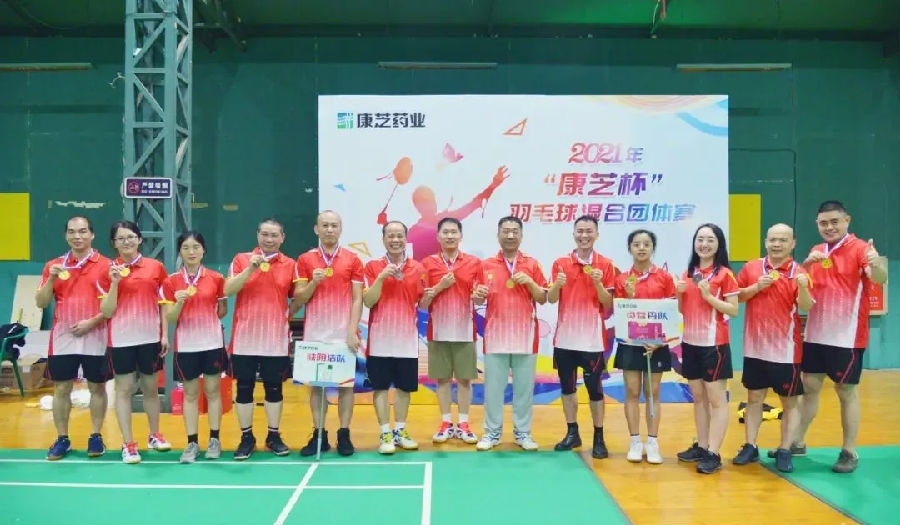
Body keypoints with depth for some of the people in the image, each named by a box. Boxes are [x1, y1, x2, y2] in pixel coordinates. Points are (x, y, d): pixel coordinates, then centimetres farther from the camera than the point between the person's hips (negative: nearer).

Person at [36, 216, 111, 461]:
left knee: (97, 387, 7)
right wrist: (52, 279, -12)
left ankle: (95, 437, 18)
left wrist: (92, 321, -16)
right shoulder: (53, 265, 7)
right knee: (61, 388, 7)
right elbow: (41, 303, 3)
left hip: (95, 339, -2)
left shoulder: (105, 265, -2)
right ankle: (62, 439, 19)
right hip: (62, 339, 3)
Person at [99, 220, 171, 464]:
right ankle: (128, 444, 11)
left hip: (150, 337, 1)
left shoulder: (155, 267, 2)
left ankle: (154, 435, 28)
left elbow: (163, 304, 7)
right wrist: (114, 282, -15)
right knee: (124, 388, 4)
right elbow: (106, 312, -4)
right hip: (122, 339, -1)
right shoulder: (108, 271, 0)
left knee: (151, 387, 13)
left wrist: (165, 334, 1)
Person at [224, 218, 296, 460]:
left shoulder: (290, 265, 5)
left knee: (274, 387, 8)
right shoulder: (241, 259, 2)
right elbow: (228, 290, -10)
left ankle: (273, 436, 21)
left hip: (276, 338, 1)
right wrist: (250, 269, -19)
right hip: (245, 337, 0)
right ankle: (246, 438, 18)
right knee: (244, 387, 5)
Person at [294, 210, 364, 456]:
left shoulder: (353, 260, 2)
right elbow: (298, 300, 3)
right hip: (314, 334, 1)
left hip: (344, 334, -1)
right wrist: (313, 282, -15)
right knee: (316, 384, 6)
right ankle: (318, 435, 14)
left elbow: (357, 299, 0)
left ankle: (344, 434, 11)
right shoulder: (305, 260, 5)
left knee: (346, 383, 3)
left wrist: (353, 331, -10)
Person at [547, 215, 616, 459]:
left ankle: (599, 438, 12)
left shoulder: (605, 265, -1)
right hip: (564, 337, 3)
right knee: (567, 386, 10)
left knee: (594, 388, 2)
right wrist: (557, 285, -19)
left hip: (592, 338, -2)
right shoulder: (560, 263, 4)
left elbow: (608, 304, -2)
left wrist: (598, 284, -18)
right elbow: (550, 299, 0)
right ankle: (572, 433, 23)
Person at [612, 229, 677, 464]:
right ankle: (635, 443, 13)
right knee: (632, 393, 4)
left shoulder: (665, 278, -1)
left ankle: (653, 443, 15)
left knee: (653, 393, 7)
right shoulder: (622, 279, 0)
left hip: (656, 344, 0)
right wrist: (629, 297, -18)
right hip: (630, 343, 0)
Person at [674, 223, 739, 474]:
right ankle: (701, 446, 22)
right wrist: (679, 294, -3)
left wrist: (709, 296, -20)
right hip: (690, 342, 6)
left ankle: (713, 453, 0)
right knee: (698, 397, 13)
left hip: (714, 343, -6)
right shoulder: (688, 274, 9)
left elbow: (734, 310, -10)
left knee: (716, 399, -1)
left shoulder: (725, 274, -7)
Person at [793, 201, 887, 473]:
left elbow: (880, 278, -26)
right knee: (809, 387, 13)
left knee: (847, 392, 3)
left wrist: (876, 265, -50)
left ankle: (849, 452, 14)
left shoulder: (860, 249, -10)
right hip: (815, 334, 6)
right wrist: (807, 263, -10)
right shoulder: (816, 251, 9)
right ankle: (798, 442, 24)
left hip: (846, 336, -6)